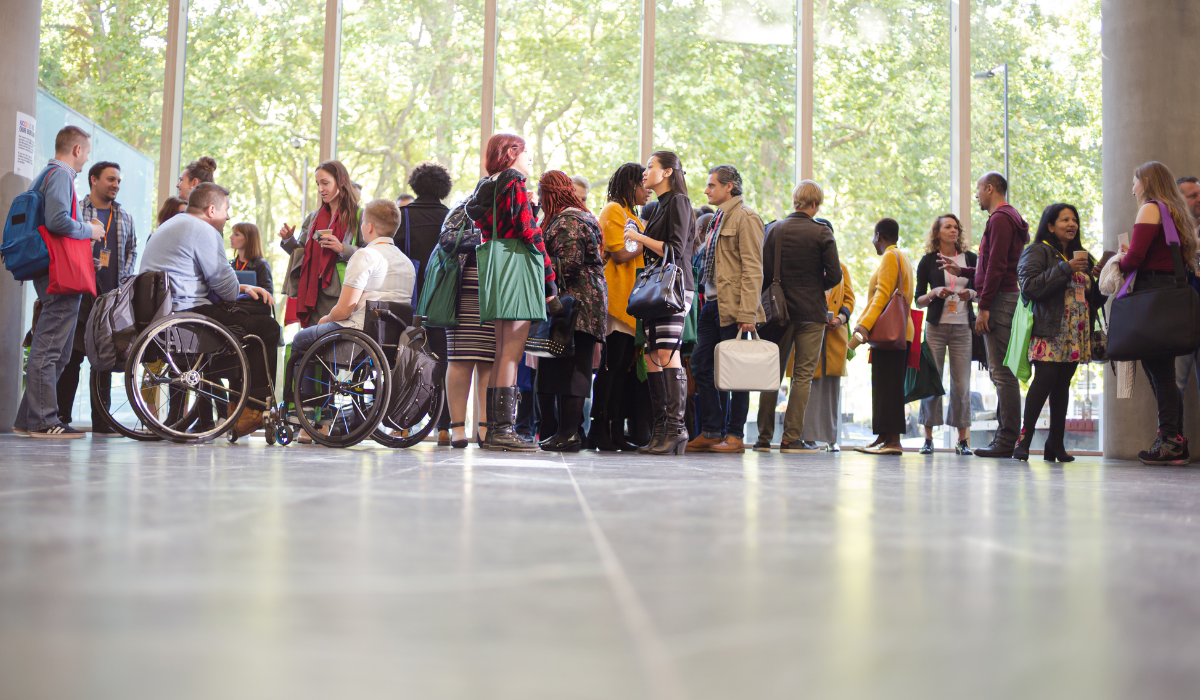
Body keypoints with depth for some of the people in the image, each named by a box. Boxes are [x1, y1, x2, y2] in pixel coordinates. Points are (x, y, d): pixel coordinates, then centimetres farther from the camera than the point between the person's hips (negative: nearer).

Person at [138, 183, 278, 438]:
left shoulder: (170, 226, 26)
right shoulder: (204, 230, -8)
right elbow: (225, 286, -9)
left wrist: (244, 288, 19)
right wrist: (240, 290, 14)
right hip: (186, 312, -11)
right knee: (268, 328, -8)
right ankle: (255, 406, -6)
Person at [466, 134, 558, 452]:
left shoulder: (487, 188, 19)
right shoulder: (514, 184, -6)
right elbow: (530, 234, -12)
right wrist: (549, 282, -10)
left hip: (494, 278, 9)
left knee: (502, 353, 10)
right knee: (512, 354, -10)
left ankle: (495, 428, 11)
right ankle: (504, 428, -12)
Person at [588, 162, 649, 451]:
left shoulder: (632, 217, 26)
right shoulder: (613, 211, -4)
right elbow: (620, 254, -14)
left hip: (630, 302, 9)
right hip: (616, 299, -9)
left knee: (623, 367, 5)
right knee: (612, 364, -10)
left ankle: (616, 432, 6)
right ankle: (598, 429, -7)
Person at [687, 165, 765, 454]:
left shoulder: (745, 217, -7)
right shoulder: (717, 219, 20)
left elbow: (752, 269, -14)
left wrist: (747, 313, -20)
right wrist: (705, 300, 12)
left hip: (732, 307, -9)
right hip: (711, 305, 9)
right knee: (701, 366, 6)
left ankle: (735, 435, 5)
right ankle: (711, 432, 13)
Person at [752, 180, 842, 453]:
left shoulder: (775, 230, 2)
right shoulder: (822, 233, -6)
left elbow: (764, 273, 0)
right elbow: (834, 276, -7)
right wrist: (815, 288, 11)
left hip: (781, 310, 3)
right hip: (811, 312, -3)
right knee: (803, 375, 1)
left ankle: (764, 438, 10)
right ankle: (791, 438, -3)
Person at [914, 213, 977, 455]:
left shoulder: (971, 259, 10)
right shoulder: (928, 261, 5)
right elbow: (919, 300, 6)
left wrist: (971, 294, -6)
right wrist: (934, 293, -13)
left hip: (963, 327, 1)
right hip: (936, 326, -1)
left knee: (962, 383, -3)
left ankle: (963, 439, 4)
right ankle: (928, 438, 1)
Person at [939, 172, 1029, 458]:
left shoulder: (1000, 219, -9)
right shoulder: (1008, 218, 23)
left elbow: (996, 266, -17)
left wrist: (984, 307, -19)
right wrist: (962, 271, 24)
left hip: (999, 300, -11)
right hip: (1005, 298, 11)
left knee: (1002, 371, -11)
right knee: (1000, 371, 11)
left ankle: (1006, 441, -11)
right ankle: (1004, 436, 14)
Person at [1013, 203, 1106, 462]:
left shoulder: (1080, 256, 22)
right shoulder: (1038, 252, 2)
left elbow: (1091, 296, 26)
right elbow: (1029, 287, -14)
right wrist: (1065, 269, -15)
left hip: (1076, 333, 6)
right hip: (1049, 331, -6)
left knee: (1063, 384, 4)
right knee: (1045, 378, -16)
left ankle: (1056, 443, 6)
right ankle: (1024, 439, -12)